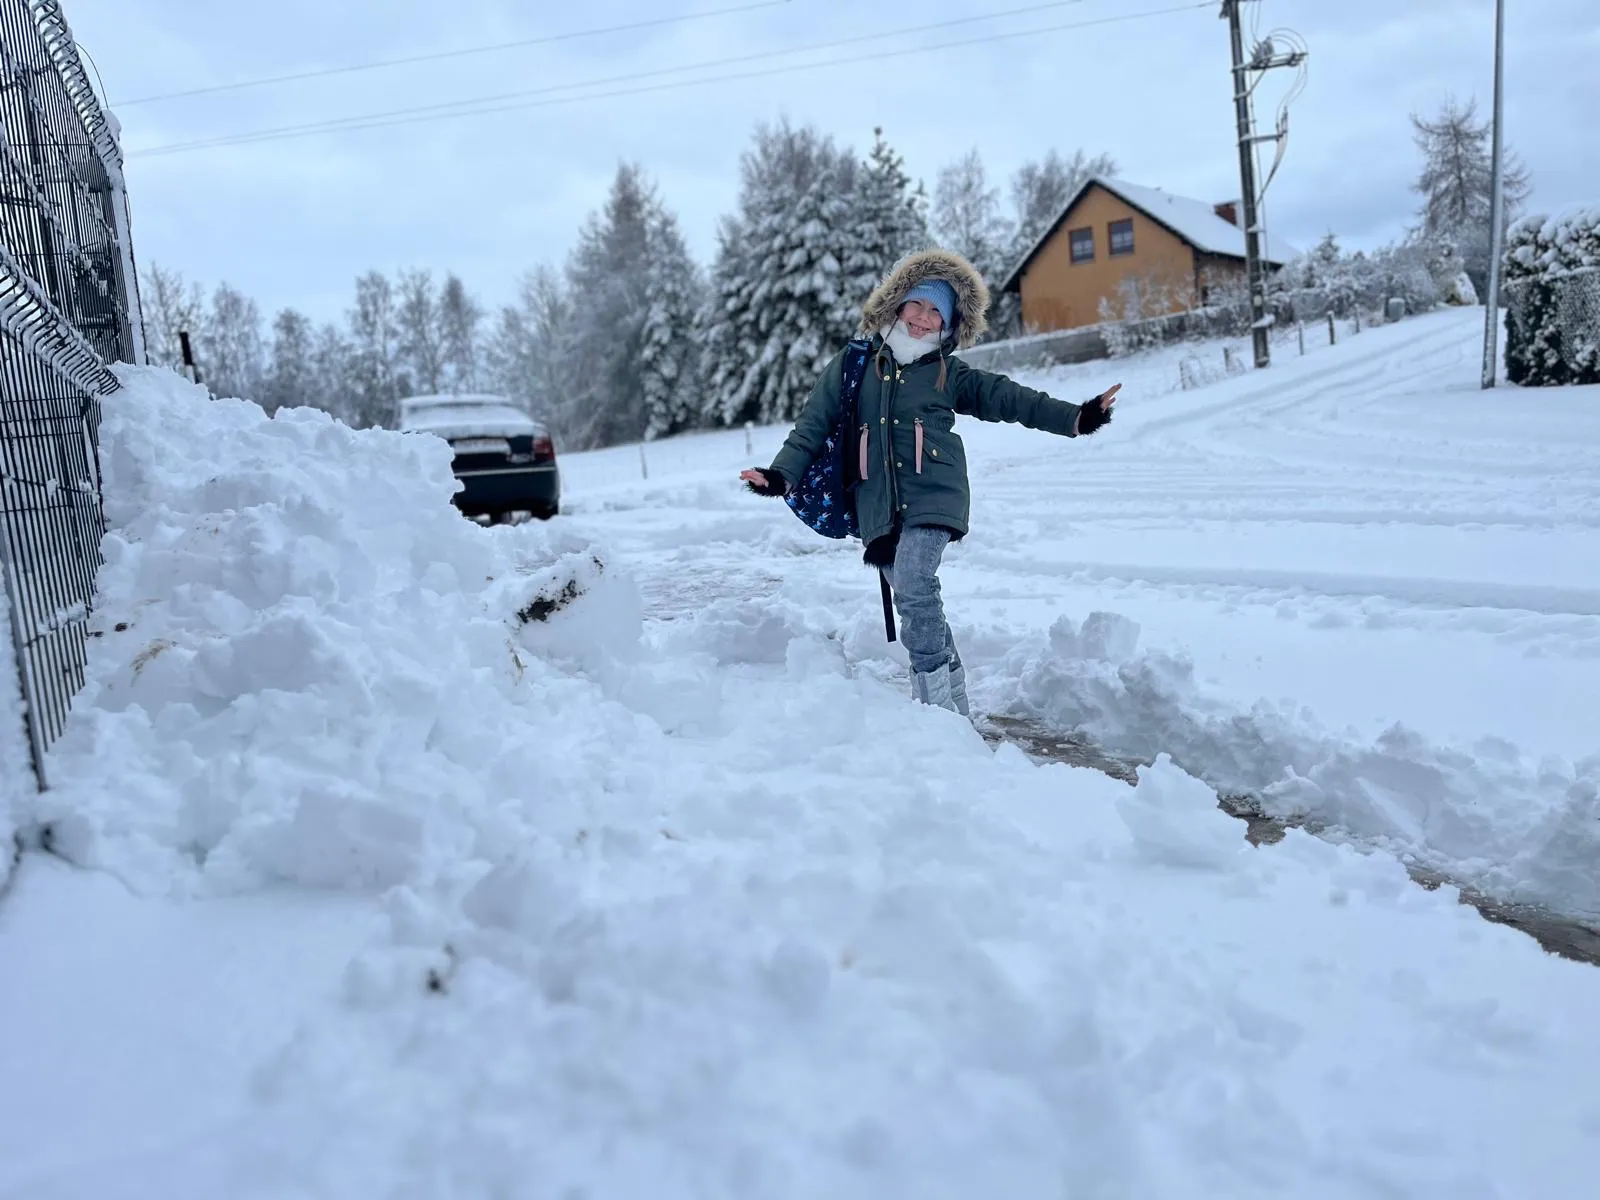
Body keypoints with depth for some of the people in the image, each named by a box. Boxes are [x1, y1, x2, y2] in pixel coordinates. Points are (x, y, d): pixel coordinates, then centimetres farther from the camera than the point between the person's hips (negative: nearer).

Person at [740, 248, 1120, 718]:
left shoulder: (949, 374, 10)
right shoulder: (852, 366, 10)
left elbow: (1008, 397, 8)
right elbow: (813, 424, 7)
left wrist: (1074, 418, -1)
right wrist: (782, 474, -6)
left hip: (932, 497, -2)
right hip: (879, 506, 3)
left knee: (913, 586, -25)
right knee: (917, 606, 6)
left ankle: (939, 702, -20)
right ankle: (955, 708, 17)